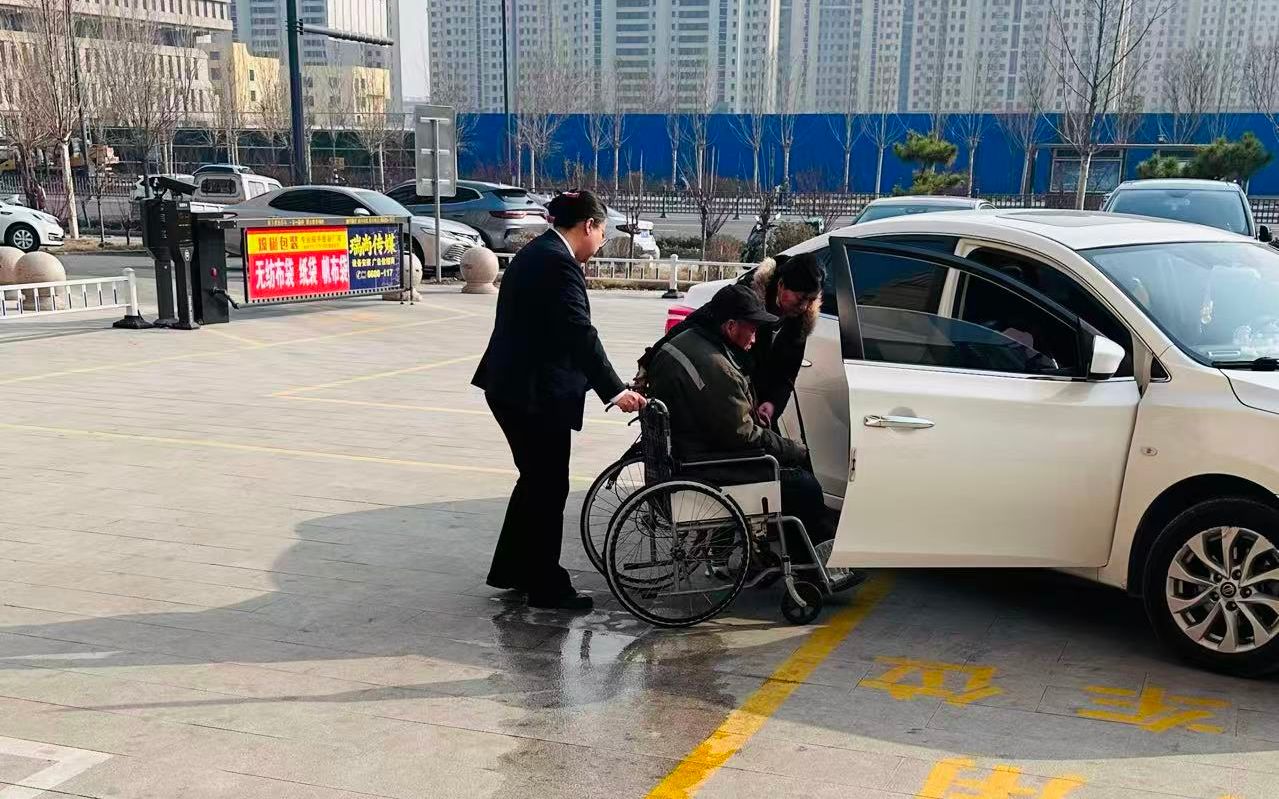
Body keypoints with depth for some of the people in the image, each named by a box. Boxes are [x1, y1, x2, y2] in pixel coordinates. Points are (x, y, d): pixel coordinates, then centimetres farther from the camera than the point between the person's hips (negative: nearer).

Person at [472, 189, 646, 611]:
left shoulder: (535, 253, 14)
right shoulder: (558, 262, -17)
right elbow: (580, 334, -25)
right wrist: (615, 390, -26)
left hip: (511, 386, 10)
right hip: (534, 393, -10)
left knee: (536, 480, 20)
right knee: (549, 487, 1)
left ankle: (511, 569, 30)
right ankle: (548, 587, 12)